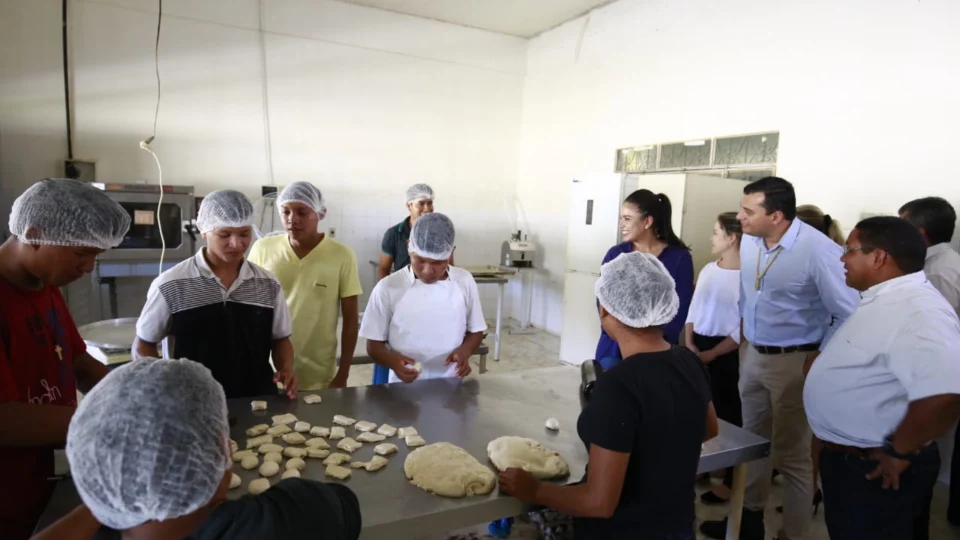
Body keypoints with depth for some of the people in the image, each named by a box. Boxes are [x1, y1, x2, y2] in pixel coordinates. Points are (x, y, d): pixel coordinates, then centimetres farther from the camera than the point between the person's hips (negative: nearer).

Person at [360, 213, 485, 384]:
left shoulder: (465, 282, 0)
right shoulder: (387, 288, -6)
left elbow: (475, 331, 10)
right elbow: (374, 345, 1)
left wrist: (464, 351, -10)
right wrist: (393, 361, -19)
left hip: (451, 386, 2)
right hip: (405, 387, -2)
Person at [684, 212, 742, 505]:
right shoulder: (709, 269, 6)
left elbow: (743, 329, -16)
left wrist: (711, 354, -15)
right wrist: (689, 343, -1)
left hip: (725, 353, -6)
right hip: (697, 346, 6)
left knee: (726, 413, 6)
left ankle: (730, 481, 21)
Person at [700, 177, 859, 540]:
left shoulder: (819, 250, -23)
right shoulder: (748, 242, -2)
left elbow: (848, 314, -18)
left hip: (794, 361, -7)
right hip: (752, 354, 7)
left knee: (792, 453, 7)